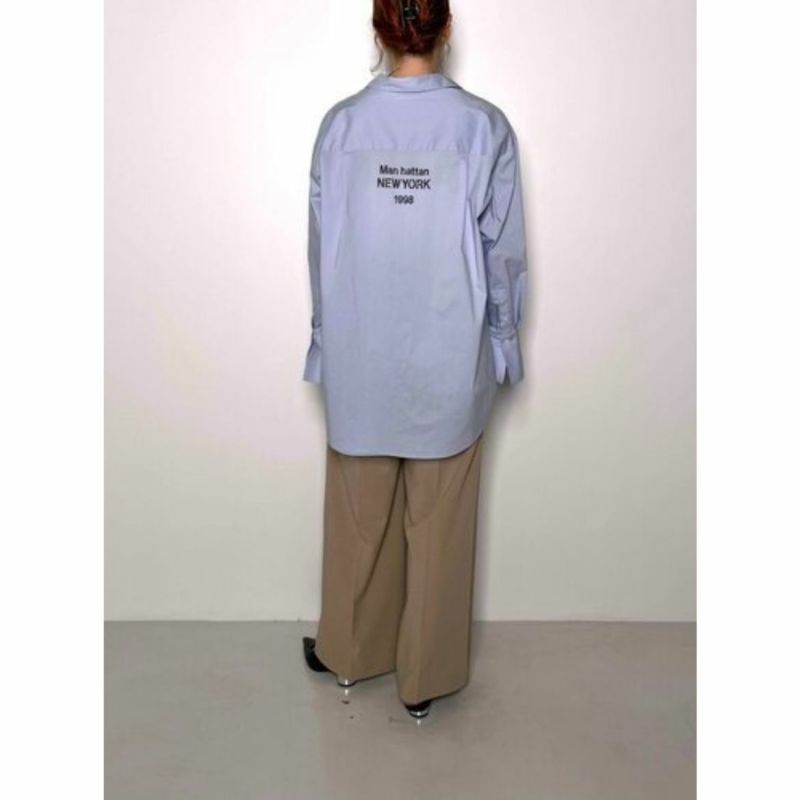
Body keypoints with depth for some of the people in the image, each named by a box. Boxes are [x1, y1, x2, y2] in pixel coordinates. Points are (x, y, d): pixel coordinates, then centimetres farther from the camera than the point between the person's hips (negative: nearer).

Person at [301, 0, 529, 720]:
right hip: (449, 357, -1)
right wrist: (501, 341, 9)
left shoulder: (342, 124, -6)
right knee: (439, 524, 13)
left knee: (359, 517, 18)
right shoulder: (485, 126, -9)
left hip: (361, 358, 1)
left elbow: (322, 245, 0)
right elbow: (505, 251, -5)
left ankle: (349, 652, 37)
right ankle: (426, 676, 28)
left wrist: (328, 337, 12)